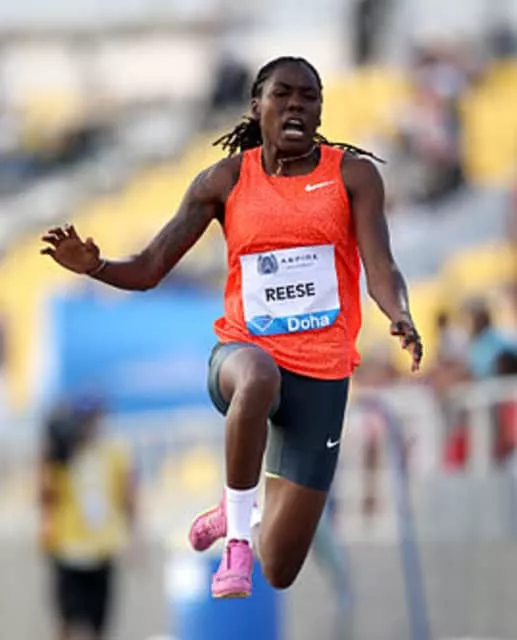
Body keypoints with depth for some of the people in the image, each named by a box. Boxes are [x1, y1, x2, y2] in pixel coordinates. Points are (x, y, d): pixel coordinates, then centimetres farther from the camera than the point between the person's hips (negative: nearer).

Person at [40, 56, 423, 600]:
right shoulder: (226, 180, 2)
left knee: (279, 574, 0)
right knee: (257, 379, -45)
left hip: (322, 371, 1)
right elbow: (150, 268, 0)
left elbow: (380, 268, -11)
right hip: (244, 349, -1)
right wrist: (94, 266, -22)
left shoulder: (351, 173, -1)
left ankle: (233, 516, 38)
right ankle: (236, 535, -25)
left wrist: (401, 319, -34)